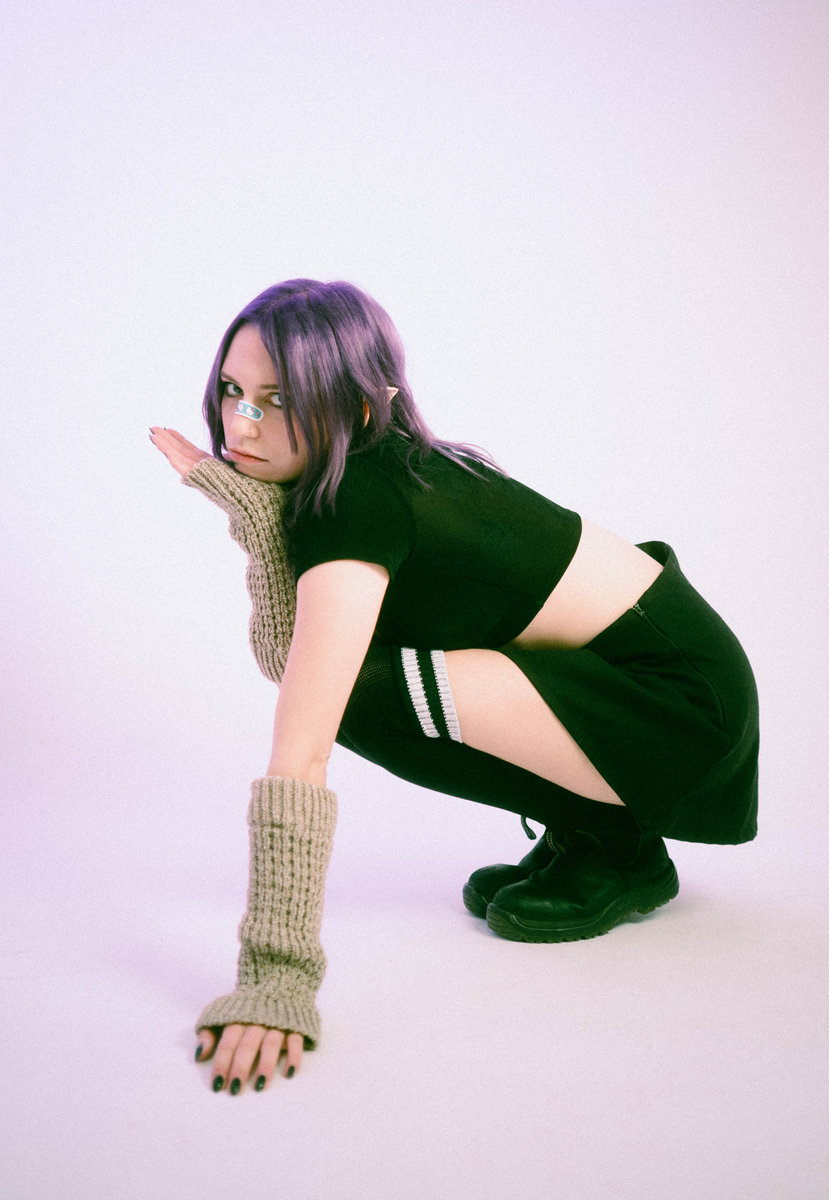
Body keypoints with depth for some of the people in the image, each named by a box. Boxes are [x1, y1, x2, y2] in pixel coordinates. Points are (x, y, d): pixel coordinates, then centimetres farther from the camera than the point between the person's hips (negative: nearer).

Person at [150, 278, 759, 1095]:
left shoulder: (355, 509, -24)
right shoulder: (387, 468, 3)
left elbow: (299, 752, -31)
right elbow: (284, 661, -2)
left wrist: (274, 979, -32)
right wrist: (254, 515, -13)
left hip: (682, 707, -9)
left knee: (366, 696, -22)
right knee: (332, 663, 9)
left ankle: (617, 851, -1)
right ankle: (577, 829, 14)